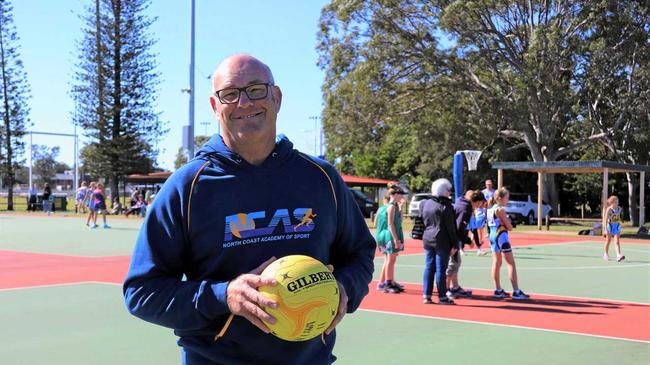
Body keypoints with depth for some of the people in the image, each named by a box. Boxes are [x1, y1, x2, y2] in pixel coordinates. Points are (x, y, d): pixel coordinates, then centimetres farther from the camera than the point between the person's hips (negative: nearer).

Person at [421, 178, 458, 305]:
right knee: (441, 269, -2)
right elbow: (451, 228, -11)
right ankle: (442, 297, 3)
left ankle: (427, 295, 9)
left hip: (427, 240, 6)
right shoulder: (446, 206, -11)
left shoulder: (426, 204, 9)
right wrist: (454, 245, -8)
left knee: (428, 267, 9)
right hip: (442, 242, -6)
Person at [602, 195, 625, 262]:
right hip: (610, 226, -3)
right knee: (608, 241, 11)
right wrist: (606, 229, -24)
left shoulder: (619, 209, -2)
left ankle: (619, 256, -19)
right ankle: (606, 255, 27)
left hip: (617, 226, 3)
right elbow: (605, 220, -19)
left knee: (617, 242, -8)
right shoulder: (609, 209, -16)